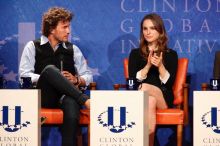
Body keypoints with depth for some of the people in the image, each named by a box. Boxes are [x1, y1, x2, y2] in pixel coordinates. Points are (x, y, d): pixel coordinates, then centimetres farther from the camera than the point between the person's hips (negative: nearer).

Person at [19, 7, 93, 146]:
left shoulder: (73, 49, 19)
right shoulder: (33, 47, 12)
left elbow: (88, 76, 17)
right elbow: (24, 75, 0)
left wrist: (76, 80, -5)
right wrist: (49, 78, -12)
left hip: (65, 96, 1)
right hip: (43, 96, -1)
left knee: (71, 104, -38)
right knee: (50, 69, -33)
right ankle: (85, 100, -32)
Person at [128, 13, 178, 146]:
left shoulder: (171, 54, 10)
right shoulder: (135, 53, 13)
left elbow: (169, 83, -1)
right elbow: (133, 80, 0)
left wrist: (160, 66, -18)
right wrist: (148, 66, -14)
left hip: (163, 98, 0)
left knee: (145, 88, -33)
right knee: (150, 101, -37)